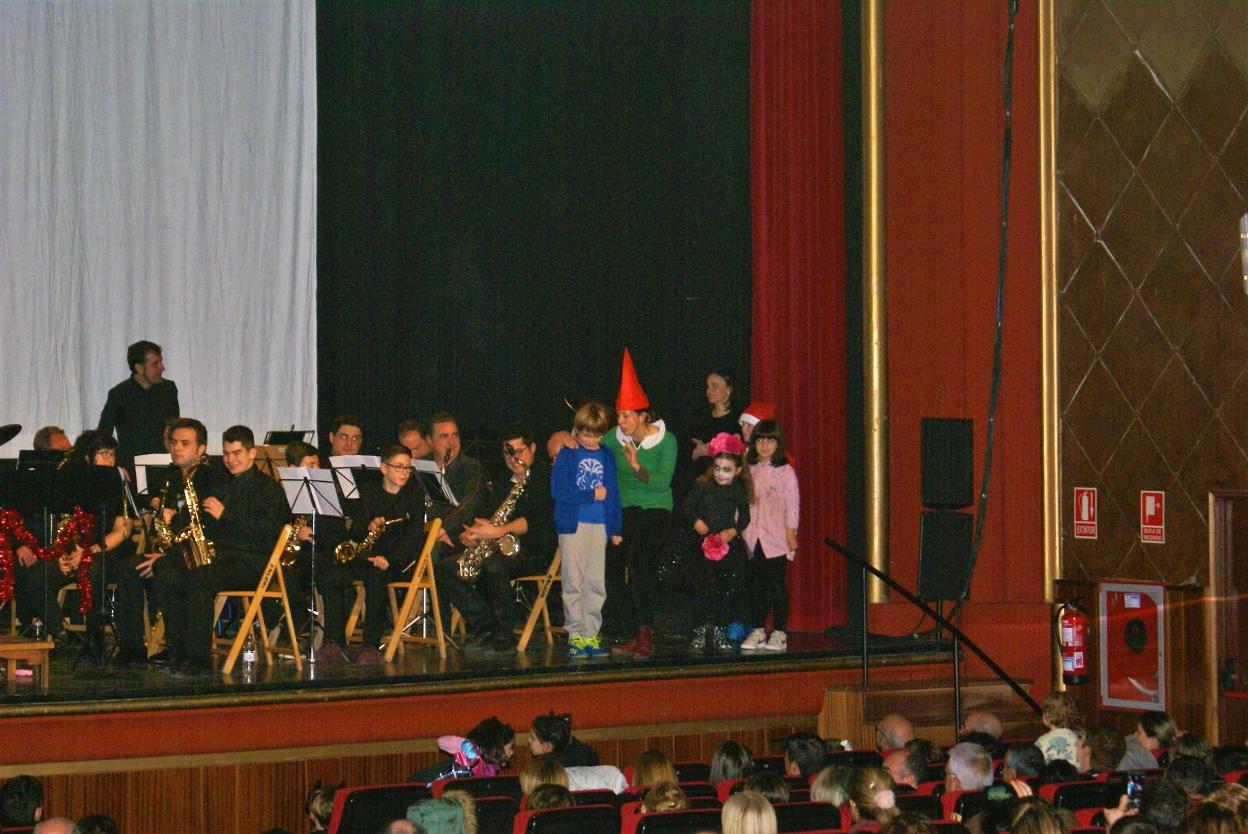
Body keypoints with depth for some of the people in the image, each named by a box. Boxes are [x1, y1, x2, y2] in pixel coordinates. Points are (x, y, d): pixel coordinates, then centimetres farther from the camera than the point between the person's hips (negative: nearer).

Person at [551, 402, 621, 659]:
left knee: (596, 583, 3)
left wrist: (615, 527, 8)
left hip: (599, 525, 3)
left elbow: (613, 493, 13)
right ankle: (575, 634, 3)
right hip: (572, 524, -3)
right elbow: (558, 490, -11)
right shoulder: (567, 455, 0)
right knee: (573, 582, -1)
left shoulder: (606, 457, 11)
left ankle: (591, 634, 8)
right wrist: (591, 495, -11)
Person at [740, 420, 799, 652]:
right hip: (752, 536, 4)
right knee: (755, 584, 6)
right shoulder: (749, 471, 11)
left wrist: (791, 533, -7)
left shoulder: (785, 471, 0)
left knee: (777, 585, -4)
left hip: (776, 538, -4)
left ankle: (779, 633, -1)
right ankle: (758, 631, 12)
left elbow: (792, 504, -1)